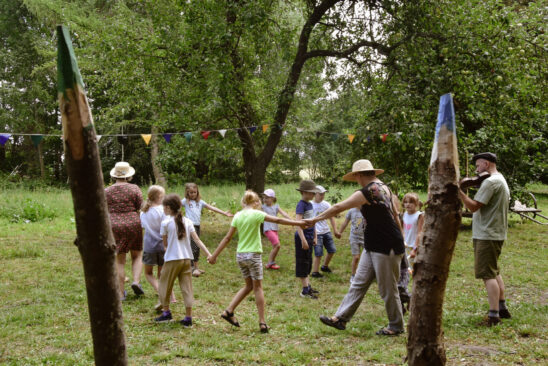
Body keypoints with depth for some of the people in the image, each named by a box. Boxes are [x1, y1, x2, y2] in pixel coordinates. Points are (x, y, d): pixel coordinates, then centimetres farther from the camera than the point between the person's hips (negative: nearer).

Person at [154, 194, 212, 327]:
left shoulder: (166, 223, -8)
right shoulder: (187, 222, 4)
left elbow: (165, 243, 0)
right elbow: (197, 240, -2)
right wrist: (209, 254, -3)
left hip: (172, 259, -4)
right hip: (187, 259, 4)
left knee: (164, 285, 13)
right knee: (187, 287, 6)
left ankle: (166, 312, 21)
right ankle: (188, 317, 5)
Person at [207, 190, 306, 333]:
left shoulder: (237, 216, 4)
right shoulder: (257, 214, -10)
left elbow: (227, 238, 3)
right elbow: (278, 220, -8)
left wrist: (214, 255, 7)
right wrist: (298, 223, -1)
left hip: (240, 255, 5)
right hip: (253, 254, -5)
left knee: (249, 285, 19)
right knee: (258, 287, 5)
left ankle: (229, 311, 11)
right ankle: (262, 323, 7)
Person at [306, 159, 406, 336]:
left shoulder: (367, 192, -18)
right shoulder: (385, 188, 11)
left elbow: (338, 208, -13)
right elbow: (396, 217, 16)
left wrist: (315, 219, -3)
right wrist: (400, 242, 23)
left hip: (386, 249, -10)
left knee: (388, 289, 4)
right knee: (359, 283, 10)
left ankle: (396, 326, 18)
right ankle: (341, 318, 15)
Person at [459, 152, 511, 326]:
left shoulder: (490, 182, -17)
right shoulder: (501, 180, 17)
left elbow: (474, 206, -22)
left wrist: (459, 191, -20)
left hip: (487, 235, -11)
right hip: (497, 233, 11)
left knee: (488, 274, -8)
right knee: (495, 272, 20)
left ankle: (494, 315, -8)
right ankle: (502, 308, 28)